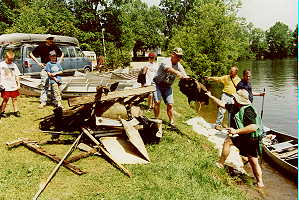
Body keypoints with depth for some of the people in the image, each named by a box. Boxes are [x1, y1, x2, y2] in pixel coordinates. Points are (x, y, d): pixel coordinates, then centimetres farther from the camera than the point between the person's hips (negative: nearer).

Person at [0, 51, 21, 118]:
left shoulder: (14, 65, 7)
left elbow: (17, 76, 11)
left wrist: (18, 84, 7)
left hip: (13, 86, 3)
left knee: (14, 99, 9)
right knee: (6, 99, -1)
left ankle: (16, 111, 19)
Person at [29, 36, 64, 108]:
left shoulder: (55, 46, 8)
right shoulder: (41, 47, 0)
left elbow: (62, 54, 24)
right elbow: (31, 54, 7)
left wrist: (59, 61, 9)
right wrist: (38, 63, -1)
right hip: (45, 67, -3)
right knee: (45, 85, -4)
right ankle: (43, 102, 2)